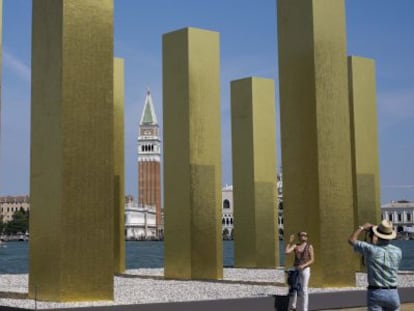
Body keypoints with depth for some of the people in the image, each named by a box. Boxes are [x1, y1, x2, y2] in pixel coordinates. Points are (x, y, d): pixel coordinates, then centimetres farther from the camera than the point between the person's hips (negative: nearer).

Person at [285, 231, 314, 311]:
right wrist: (290, 242, -3)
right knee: (293, 289, 5)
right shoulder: (295, 246, 7)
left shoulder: (309, 247, 0)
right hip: (295, 269, 3)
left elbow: (312, 260, -4)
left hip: (305, 269, -3)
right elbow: (287, 252, -9)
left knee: (304, 290, -5)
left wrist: (303, 266, -17)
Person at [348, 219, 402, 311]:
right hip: (392, 293, 3)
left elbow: (351, 240, 3)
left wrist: (362, 228, 17)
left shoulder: (371, 249, -11)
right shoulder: (398, 251, 0)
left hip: (375, 293, -3)